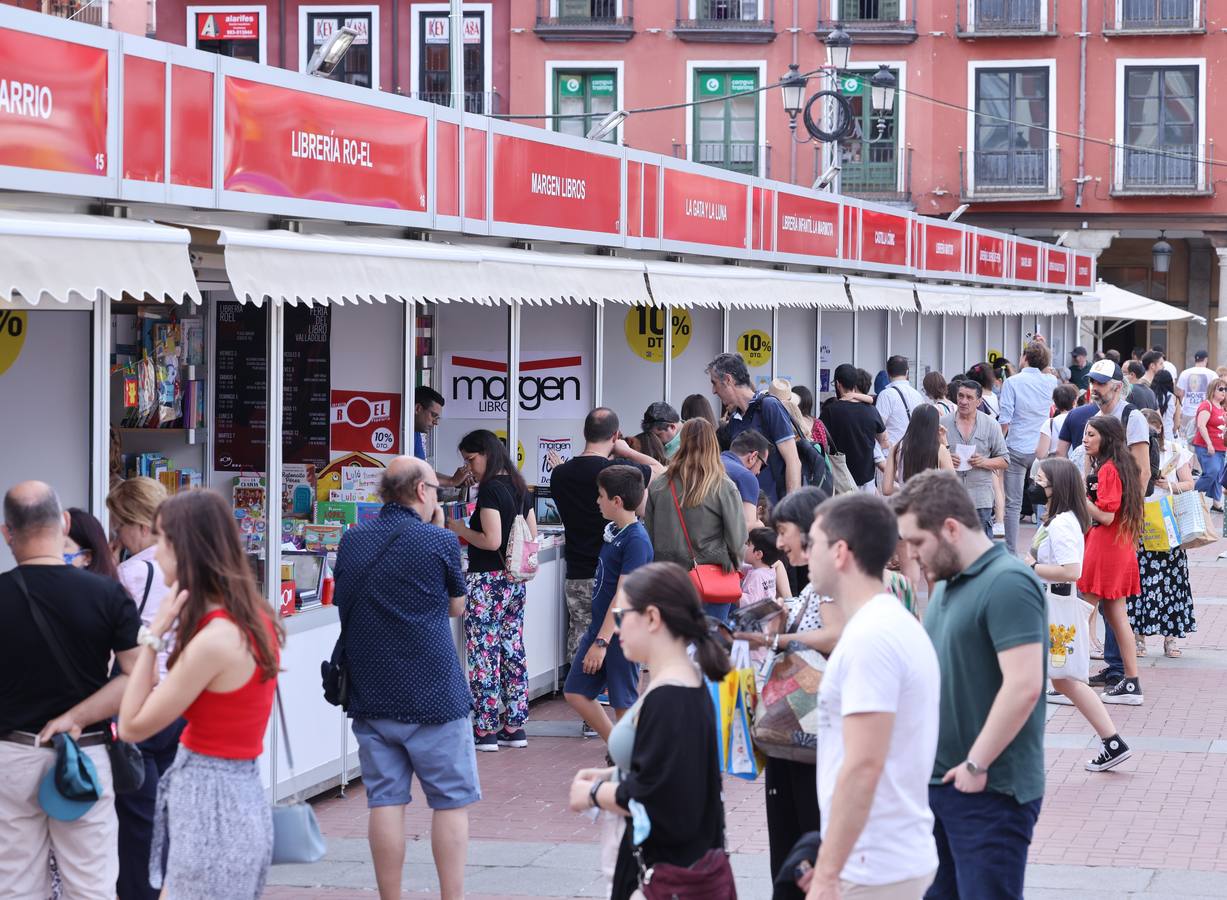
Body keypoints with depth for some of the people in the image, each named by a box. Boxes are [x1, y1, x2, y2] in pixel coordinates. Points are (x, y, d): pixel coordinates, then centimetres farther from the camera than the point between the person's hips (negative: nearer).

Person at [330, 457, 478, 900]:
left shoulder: (352, 541, 4)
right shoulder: (439, 542, -9)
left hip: (370, 696, 4)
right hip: (433, 693, -4)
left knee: (385, 800, 6)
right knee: (451, 800, 5)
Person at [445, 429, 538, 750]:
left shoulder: (490, 489, -14)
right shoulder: (520, 487, 11)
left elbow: (491, 540, -20)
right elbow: (532, 535, 16)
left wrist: (462, 530, -5)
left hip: (487, 581, -9)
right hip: (515, 580, 9)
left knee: (484, 654, -2)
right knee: (512, 652, 11)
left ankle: (485, 730, 1)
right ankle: (514, 727, 15)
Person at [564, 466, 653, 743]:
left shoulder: (636, 541, -19)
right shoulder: (613, 530, 6)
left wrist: (602, 642, -24)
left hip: (620, 634, -10)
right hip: (599, 627, 10)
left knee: (624, 703, 0)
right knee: (575, 691, 10)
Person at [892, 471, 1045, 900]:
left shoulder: (1007, 584, -16)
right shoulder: (947, 584, 13)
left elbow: (1023, 686, -24)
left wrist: (976, 764, -20)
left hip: (988, 789, -9)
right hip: (938, 781, 9)